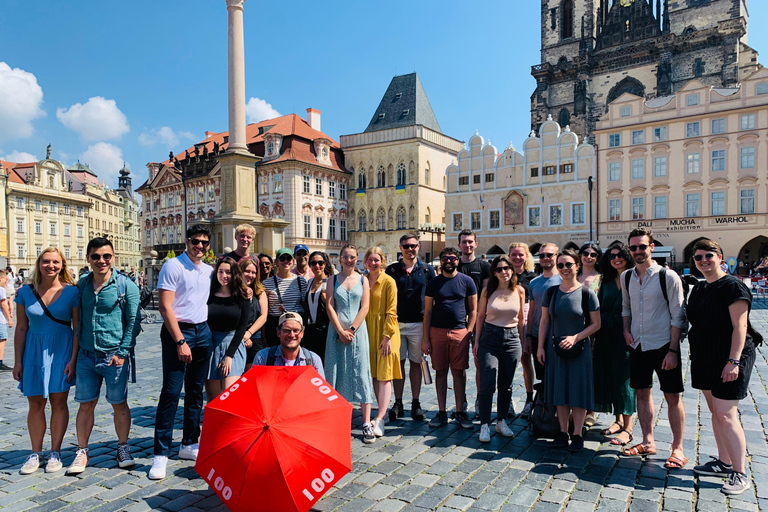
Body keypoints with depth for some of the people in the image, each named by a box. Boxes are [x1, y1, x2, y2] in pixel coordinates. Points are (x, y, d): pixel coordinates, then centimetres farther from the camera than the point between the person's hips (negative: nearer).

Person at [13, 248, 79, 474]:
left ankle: (55, 453, 17)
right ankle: (35, 453, 23)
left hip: (62, 351, -2)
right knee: (35, 403, 8)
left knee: (58, 401, 5)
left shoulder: (72, 292, -6)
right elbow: (21, 328, 4)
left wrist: (73, 359, -10)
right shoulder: (25, 292, 0)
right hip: (34, 351, 2)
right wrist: (18, 361, 2)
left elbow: (78, 328, -5)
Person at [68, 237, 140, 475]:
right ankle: (82, 452, 24)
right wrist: (75, 352, 10)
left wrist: (123, 352, -11)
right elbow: (77, 319, 15)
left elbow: (133, 321, -6)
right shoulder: (82, 284, 6)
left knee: (119, 404, 7)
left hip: (114, 355, -3)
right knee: (86, 404, 9)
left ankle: (123, 448, 24)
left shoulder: (125, 284, -7)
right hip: (86, 355, 3)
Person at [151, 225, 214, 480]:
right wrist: (180, 341, -17)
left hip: (203, 332, 6)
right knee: (171, 392, -7)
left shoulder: (209, 271, 12)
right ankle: (161, 454, 2)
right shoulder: (173, 266, -7)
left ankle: (189, 443, 23)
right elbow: (165, 307, -13)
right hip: (177, 332, -6)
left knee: (196, 391, 11)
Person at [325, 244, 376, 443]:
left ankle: (367, 424, 0)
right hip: (337, 331, 1)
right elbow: (330, 306, 0)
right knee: (337, 374, 4)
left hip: (358, 331, -1)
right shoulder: (333, 279, 8)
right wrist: (341, 331, -9)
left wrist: (351, 329, -10)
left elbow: (365, 308, 0)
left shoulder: (362, 280, 7)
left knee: (361, 374, -2)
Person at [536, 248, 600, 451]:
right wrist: (540, 347, 1)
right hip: (555, 348, 3)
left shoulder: (587, 293, -7)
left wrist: (576, 337, -17)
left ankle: (577, 435, 16)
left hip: (579, 349, -3)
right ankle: (563, 433, 22)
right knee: (560, 390, 10)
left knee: (578, 391, 3)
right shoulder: (551, 292, 2)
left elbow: (596, 324, -5)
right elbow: (544, 321, 6)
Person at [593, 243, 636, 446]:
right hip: (606, 336, 6)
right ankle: (618, 420, 26)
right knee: (608, 375, 10)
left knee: (624, 376, -2)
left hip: (626, 335, -5)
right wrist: (596, 338, 7)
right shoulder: (607, 281, 11)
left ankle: (627, 428, 8)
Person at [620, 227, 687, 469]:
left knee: (672, 396, 3)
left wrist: (672, 350, -14)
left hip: (663, 345, -5)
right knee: (642, 393, 12)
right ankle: (648, 442, 26)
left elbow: (678, 316, -11)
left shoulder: (668, 277, -11)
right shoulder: (626, 277, 4)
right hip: (638, 345, 5)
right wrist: (627, 331, 4)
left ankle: (678, 449, 17)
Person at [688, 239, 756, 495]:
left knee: (726, 415, -9)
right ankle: (724, 462, 27)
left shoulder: (733, 286, -13)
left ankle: (740, 474, 3)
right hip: (704, 359, 8)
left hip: (729, 360, -8)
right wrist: (695, 356, 17)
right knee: (715, 412, 14)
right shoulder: (699, 288, 12)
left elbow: (740, 326, -18)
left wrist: (733, 361, -22)